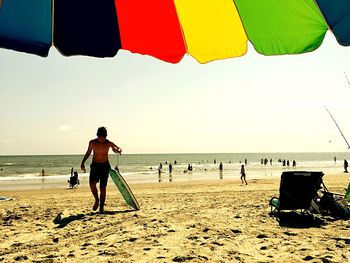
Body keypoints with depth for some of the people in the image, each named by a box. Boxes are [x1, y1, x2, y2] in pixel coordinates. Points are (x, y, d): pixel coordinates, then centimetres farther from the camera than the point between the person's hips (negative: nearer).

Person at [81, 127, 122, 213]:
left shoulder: (109, 143, -9)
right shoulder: (92, 142, -6)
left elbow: (116, 150, 6)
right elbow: (88, 153, 10)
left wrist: (118, 150, -19)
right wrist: (83, 162, 1)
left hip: (105, 166, -1)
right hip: (95, 165, 1)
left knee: (103, 187, -2)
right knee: (92, 184, -18)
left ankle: (102, 207, 8)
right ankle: (97, 200, 9)